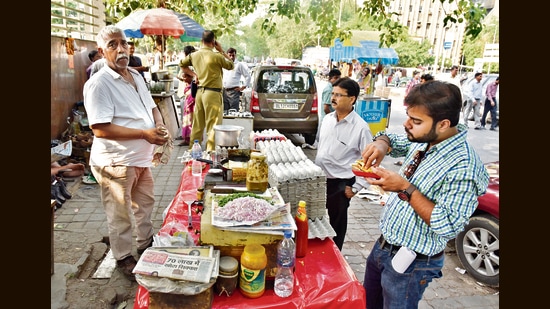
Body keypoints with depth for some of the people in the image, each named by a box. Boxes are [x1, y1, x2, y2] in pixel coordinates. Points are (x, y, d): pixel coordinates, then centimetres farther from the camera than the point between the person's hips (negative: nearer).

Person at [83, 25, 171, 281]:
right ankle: (123, 258, 29)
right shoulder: (98, 83, -18)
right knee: (120, 215, 8)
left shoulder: (136, 76, 8)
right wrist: (145, 133, -26)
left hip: (142, 158, 8)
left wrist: (160, 125, -6)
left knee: (145, 204, 23)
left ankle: (146, 244, 44)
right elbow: (100, 128, -25)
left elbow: (151, 107, 17)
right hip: (116, 162, -8)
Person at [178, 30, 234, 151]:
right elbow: (231, 65, 4)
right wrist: (221, 51, 8)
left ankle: (192, 149, 22)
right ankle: (211, 152, -1)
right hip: (213, 93, -7)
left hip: (199, 91, 7)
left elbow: (182, 64, 23)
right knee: (213, 125, -2)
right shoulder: (216, 56, -12)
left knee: (197, 125, 14)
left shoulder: (194, 55, 7)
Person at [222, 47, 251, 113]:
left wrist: (243, 87, -3)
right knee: (224, 111, 6)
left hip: (234, 91, -5)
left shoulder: (239, 65, 3)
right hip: (224, 91, 5)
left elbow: (247, 76, 2)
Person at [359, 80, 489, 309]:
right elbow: (392, 139, 13)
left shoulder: (463, 167, -28)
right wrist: (381, 143, -10)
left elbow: (449, 226, -27)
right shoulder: (424, 140, -5)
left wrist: (405, 189, -30)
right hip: (383, 246, 8)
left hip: (409, 263, -8)